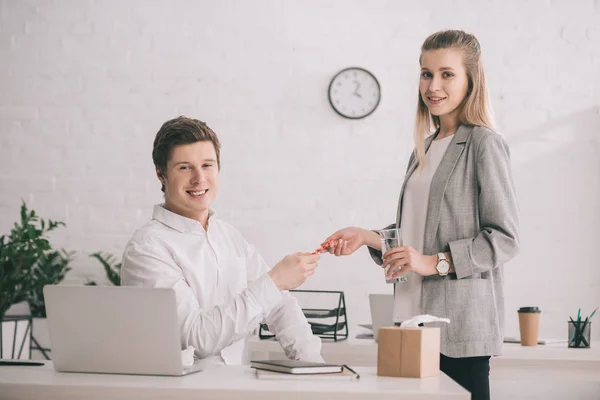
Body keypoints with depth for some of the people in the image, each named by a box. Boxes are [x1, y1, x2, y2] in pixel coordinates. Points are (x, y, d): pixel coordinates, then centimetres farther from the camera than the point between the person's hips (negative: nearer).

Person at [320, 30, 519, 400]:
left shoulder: (484, 145, -5)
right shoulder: (425, 148, 19)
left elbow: (505, 238, -9)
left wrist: (434, 262, -15)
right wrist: (366, 237, 9)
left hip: (462, 319, -7)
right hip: (415, 316, 7)